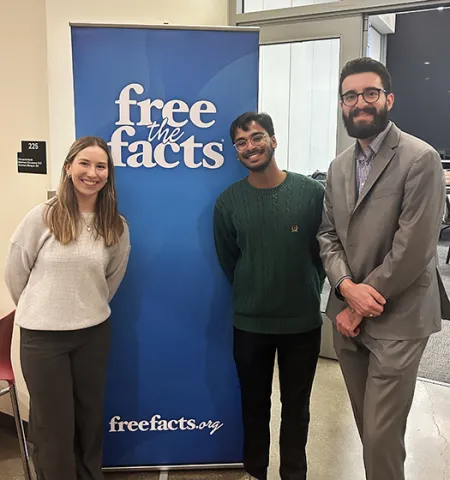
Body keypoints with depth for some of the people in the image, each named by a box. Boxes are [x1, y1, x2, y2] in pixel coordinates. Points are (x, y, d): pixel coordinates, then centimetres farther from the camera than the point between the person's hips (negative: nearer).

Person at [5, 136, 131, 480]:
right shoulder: (42, 217, -10)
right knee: (54, 424, 11)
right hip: (42, 335, -2)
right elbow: (15, 274, -1)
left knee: (90, 418, 18)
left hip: (94, 333, 3)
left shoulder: (116, 227, -2)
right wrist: (40, 310, 9)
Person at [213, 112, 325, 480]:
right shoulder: (228, 202, -5)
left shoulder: (312, 192, -8)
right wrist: (253, 295, 8)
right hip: (250, 323, 1)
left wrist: (308, 293, 3)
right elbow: (227, 260, 6)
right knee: (255, 405, 17)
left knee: (296, 406, 16)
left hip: (304, 321, 0)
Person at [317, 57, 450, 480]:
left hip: (396, 319, -6)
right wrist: (346, 287, -11)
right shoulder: (339, 166, 10)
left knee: (381, 437, 1)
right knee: (369, 429, 18)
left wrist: (361, 308, -12)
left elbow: (413, 249, -17)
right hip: (348, 315, 6)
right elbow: (327, 234, 8)